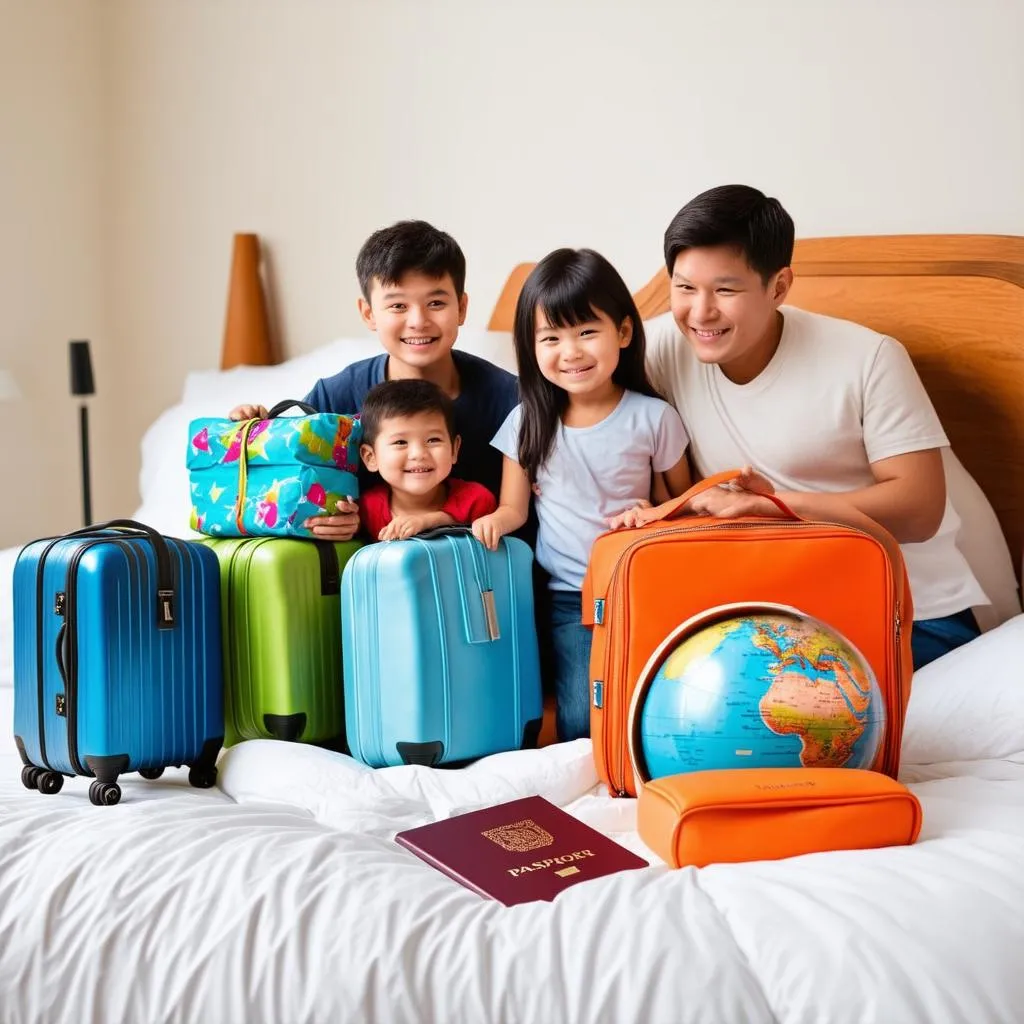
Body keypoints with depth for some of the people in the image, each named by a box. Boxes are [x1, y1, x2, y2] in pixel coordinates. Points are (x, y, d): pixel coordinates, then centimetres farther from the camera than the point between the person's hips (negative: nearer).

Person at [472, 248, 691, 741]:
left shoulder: (652, 418, -1)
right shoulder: (528, 422, 3)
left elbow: (681, 499, 8)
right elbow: (514, 507, 7)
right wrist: (495, 521, -16)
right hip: (569, 596, 1)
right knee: (584, 722, -17)